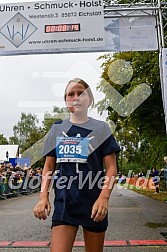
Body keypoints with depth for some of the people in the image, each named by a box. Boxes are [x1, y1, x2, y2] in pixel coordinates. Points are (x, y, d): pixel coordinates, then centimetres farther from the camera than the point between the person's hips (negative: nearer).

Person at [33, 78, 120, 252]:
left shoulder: (100, 128, 2)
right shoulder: (57, 129, 9)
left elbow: (111, 167, -2)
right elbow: (49, 167, 11)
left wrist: (104, 197, -16)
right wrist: (43, 196, -1)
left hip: (93, 202, -1)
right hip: (64, 201, 1)